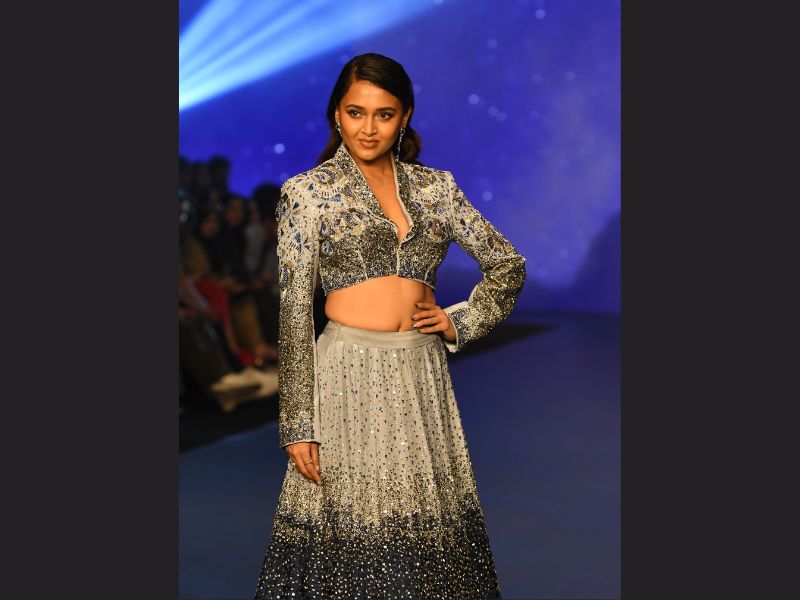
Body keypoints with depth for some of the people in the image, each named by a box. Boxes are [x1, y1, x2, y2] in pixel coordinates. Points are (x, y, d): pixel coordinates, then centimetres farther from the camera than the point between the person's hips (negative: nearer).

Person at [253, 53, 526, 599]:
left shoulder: (434, 186, 9)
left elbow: (508, 265, 17)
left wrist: (461, 323, 5)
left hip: (423, 375, 4)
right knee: (351, 529, 1)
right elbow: (294, 311, -5)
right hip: (348, 376, -3)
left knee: (429, 527, 8)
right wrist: (298, 425, -9)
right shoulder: (308, 191, -1)